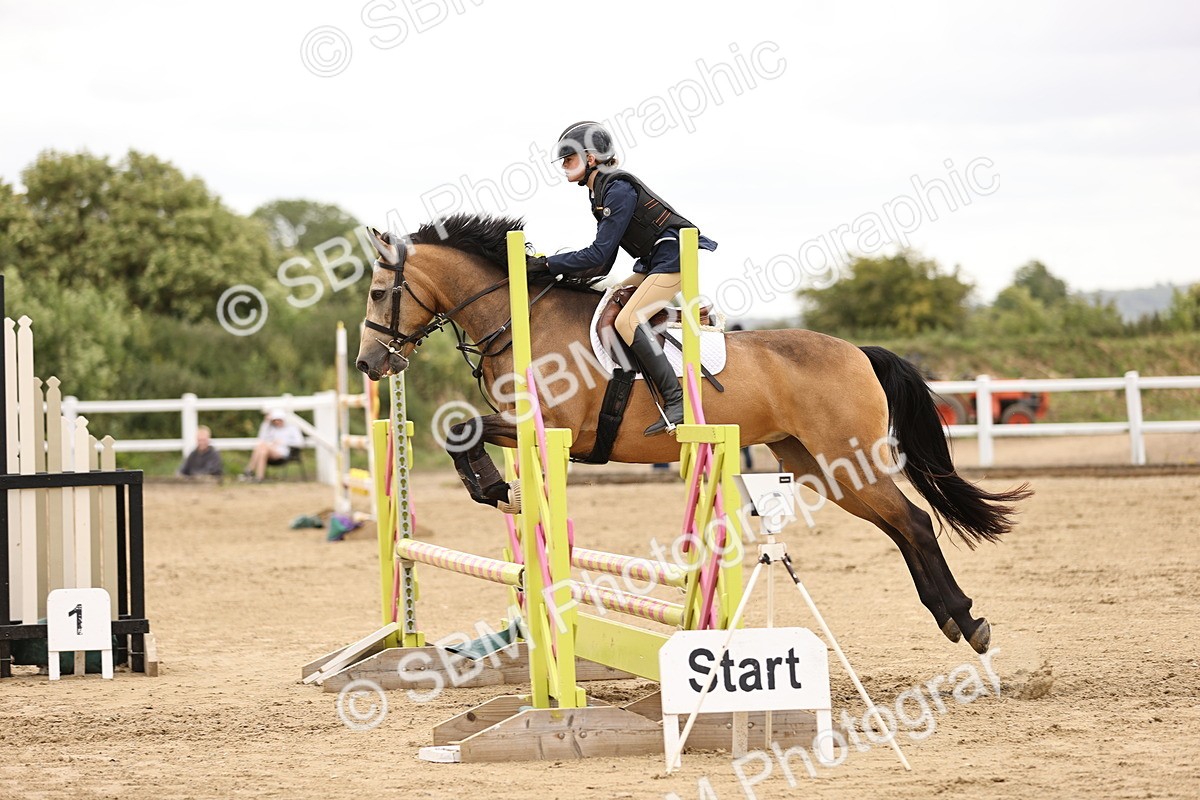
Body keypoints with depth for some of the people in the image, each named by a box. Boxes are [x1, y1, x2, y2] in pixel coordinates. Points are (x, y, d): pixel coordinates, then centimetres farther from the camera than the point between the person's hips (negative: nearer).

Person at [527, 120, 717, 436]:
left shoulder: (619, 189, -16)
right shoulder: (601, 193, 14)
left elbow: (599, 255, -20)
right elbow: (603, 265, 14)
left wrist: (548, 264, -16)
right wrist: (561, 270, 3)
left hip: (677, 257, -11)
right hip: (656, 263, 11)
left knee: (627, 320, -23)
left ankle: (677, 402, -29)